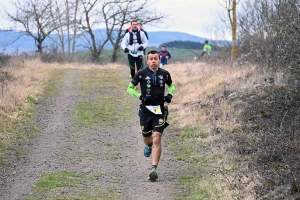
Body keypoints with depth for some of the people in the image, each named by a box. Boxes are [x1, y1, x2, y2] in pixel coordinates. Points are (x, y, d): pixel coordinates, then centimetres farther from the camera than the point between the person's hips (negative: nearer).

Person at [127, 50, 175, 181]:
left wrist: (170, 94, 1)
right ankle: (148, 146, 55)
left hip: (160, 110, 0)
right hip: (145, 110, 0)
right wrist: (141, 96, -14)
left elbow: (171, 86, 22)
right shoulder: (142, 74, -5)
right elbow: (129, 88, 2)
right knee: (146, 139, 15)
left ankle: (154, 169, -16)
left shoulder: (165, 74, 2)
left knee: (157, 138, -14)